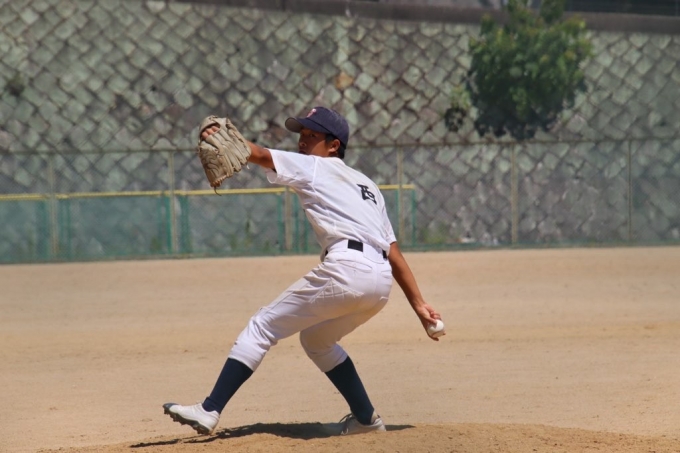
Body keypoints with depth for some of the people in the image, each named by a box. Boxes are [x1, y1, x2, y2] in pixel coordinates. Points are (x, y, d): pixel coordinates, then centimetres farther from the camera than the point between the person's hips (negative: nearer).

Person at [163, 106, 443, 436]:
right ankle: (365, 418, 26)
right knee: (316, 339, 30)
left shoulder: (313, 167, 11)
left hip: (345, 269, -8)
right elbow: (394, 253, 24)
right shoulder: (366, 185, 30)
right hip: (382, 282, 8)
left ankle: (209, 411, -8)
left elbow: (260, 155, -7)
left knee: (263, 327, 0)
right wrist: (418, 304, 19)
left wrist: (222, 138, -20)